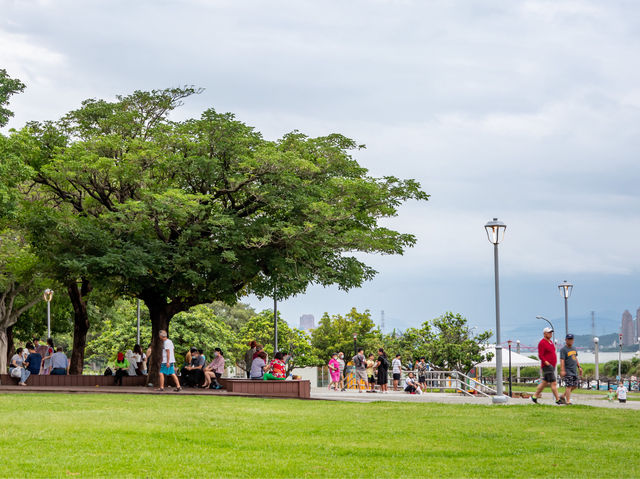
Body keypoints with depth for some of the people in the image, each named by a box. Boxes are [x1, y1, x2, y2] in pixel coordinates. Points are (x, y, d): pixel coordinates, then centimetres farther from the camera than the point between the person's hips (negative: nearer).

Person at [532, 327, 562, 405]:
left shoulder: (551, 342, 16)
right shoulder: (542, 343, -12)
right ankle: (558, 400, -9)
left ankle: (534, 396, 21)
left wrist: (554, 364, 21)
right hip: (547, 366, -9)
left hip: (552, 366, 9)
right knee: (553, 383, -10)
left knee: (544, 382, 13)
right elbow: (540, 355, -17)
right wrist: (547, 363, -25)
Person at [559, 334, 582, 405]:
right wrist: (562, 370, -25)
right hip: (568, 371, -8)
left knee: (574, 385, 9)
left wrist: (579, 367, 19)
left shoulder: (574, 348, 15)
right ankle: (568, 401, -7)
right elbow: (562, 360, -17)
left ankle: (563, 396, 21)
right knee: (569, 386, -10)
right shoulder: (563, 349, -9)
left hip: (574, 371, 8)